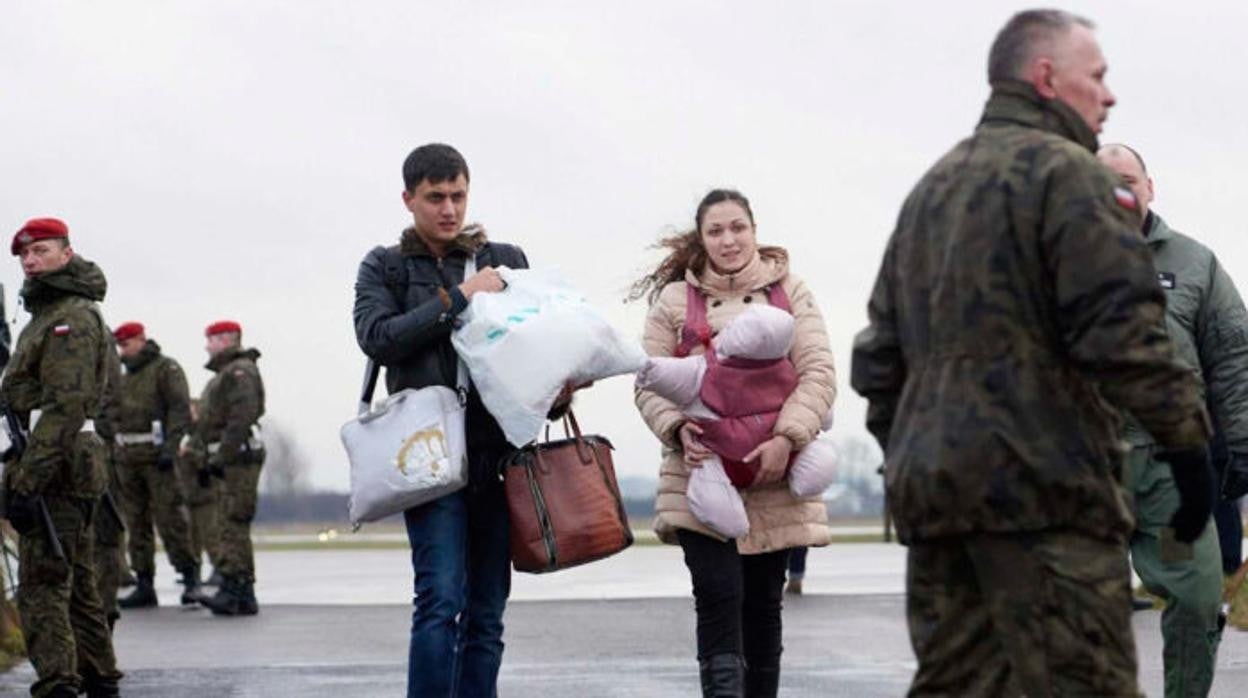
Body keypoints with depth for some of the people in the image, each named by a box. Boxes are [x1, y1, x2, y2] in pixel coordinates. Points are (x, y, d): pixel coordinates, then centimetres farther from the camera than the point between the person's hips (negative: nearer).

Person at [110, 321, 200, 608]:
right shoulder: (126, 377, 20)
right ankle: (144, 586, 7)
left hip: (157, 456, -8)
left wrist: (170, 448, -20)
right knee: (137, 523, 6)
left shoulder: (166, 369, -4)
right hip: (129, 458, 8)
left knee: (169, 518, -11)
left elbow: (181, 409, -13)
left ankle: (190, 576, -3)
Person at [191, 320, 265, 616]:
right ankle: (245, 596, 12)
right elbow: (212, 422, 25)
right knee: (233, 525, 10)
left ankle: (232, 589, -21)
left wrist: (220, 458, -21)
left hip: (240, 458, -11)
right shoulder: (226, 373, 24)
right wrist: (205, 459, 17)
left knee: (233, 524, -16)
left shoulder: (240, 372, -10)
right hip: (230, 461, 11)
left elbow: (241, 419, -20)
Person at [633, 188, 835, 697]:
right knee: (718, 597, -15)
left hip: (774, 483, 1)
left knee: (763, 604, 9)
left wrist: (786, 437, -15)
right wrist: (678, 428, -14)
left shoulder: (790, 293, 8)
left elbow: (818, 372, 0)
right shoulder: (674, 299, 7)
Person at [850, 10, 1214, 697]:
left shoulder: (929, 189, 22)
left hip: (929, 485, 8)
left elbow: (881, 353, 23)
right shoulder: (1064, 169, -5)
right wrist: (1185, 437, -12)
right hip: (1042, 483, -8)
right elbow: (1121, 328, -15)